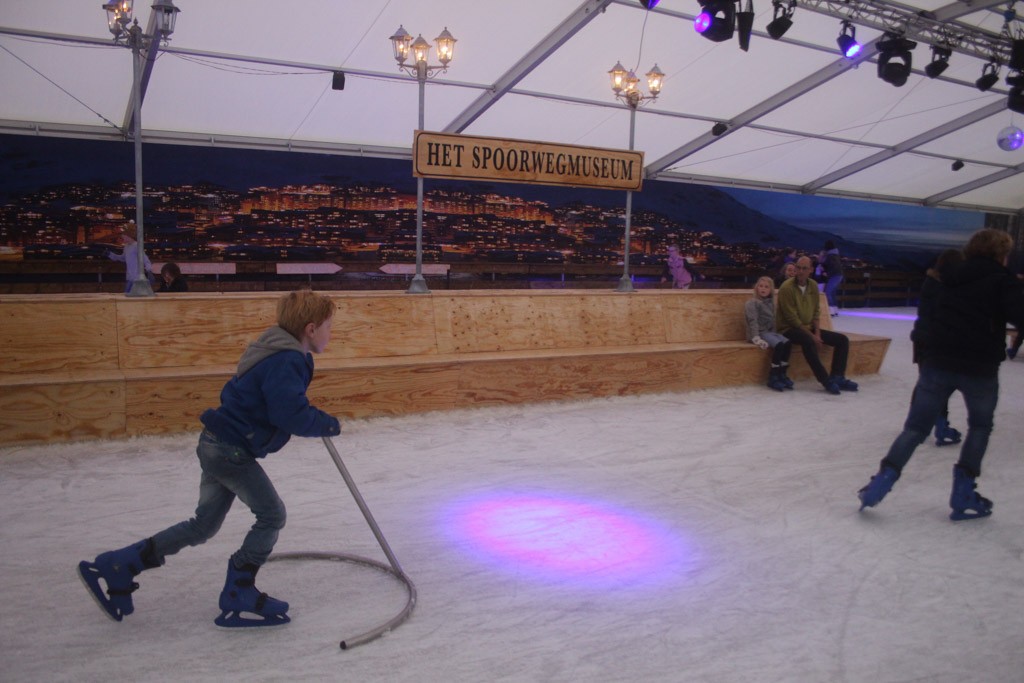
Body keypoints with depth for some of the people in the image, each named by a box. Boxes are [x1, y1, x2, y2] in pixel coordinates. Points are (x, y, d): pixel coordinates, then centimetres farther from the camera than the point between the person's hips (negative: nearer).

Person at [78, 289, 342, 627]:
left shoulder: (281, 355, 11)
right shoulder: (286, 363, -22)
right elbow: (293, 416, -30)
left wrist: (315, 418, 18)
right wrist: (330, 425, -13)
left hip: (219, 444, 10)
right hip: (231, 449, -10)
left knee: (203, 525, 17)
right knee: (271, 515, 0)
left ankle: (115, 567, 22)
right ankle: (237, 600, 9)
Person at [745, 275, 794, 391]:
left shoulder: (771, 303, 18)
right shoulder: (752, 303, -3)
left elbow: (772, 321, 19)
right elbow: (753, 321, -14)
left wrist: (775, 333, 1)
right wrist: (756, 338, -25)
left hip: (770, 332, 6)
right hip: (759, 333, -6)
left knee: (787, 343, -21)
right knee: (779, 344, -30)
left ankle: (782, 374, -13)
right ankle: (773, 377, -24)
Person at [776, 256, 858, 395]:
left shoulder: (813, 285, 7)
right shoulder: (787, 287, -14)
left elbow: (816, 311, 12)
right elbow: (792, 318, -17)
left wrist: (817, 332, -5)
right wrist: (811, 335, -18)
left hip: (809, 328, 8)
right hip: (790, 329, -8)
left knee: (842, 339, -3)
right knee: (808, 341, -39)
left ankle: (837, 377, -7)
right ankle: (826, 380, -32)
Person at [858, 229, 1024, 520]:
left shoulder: (952, 277, 16)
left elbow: (933, 314, 21)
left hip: (937, 361, 4)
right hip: (979, 367, -4)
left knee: (916, 426, 8)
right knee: (980, 426, 18)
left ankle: (883, 479, -8)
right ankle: (963, 495, 14)